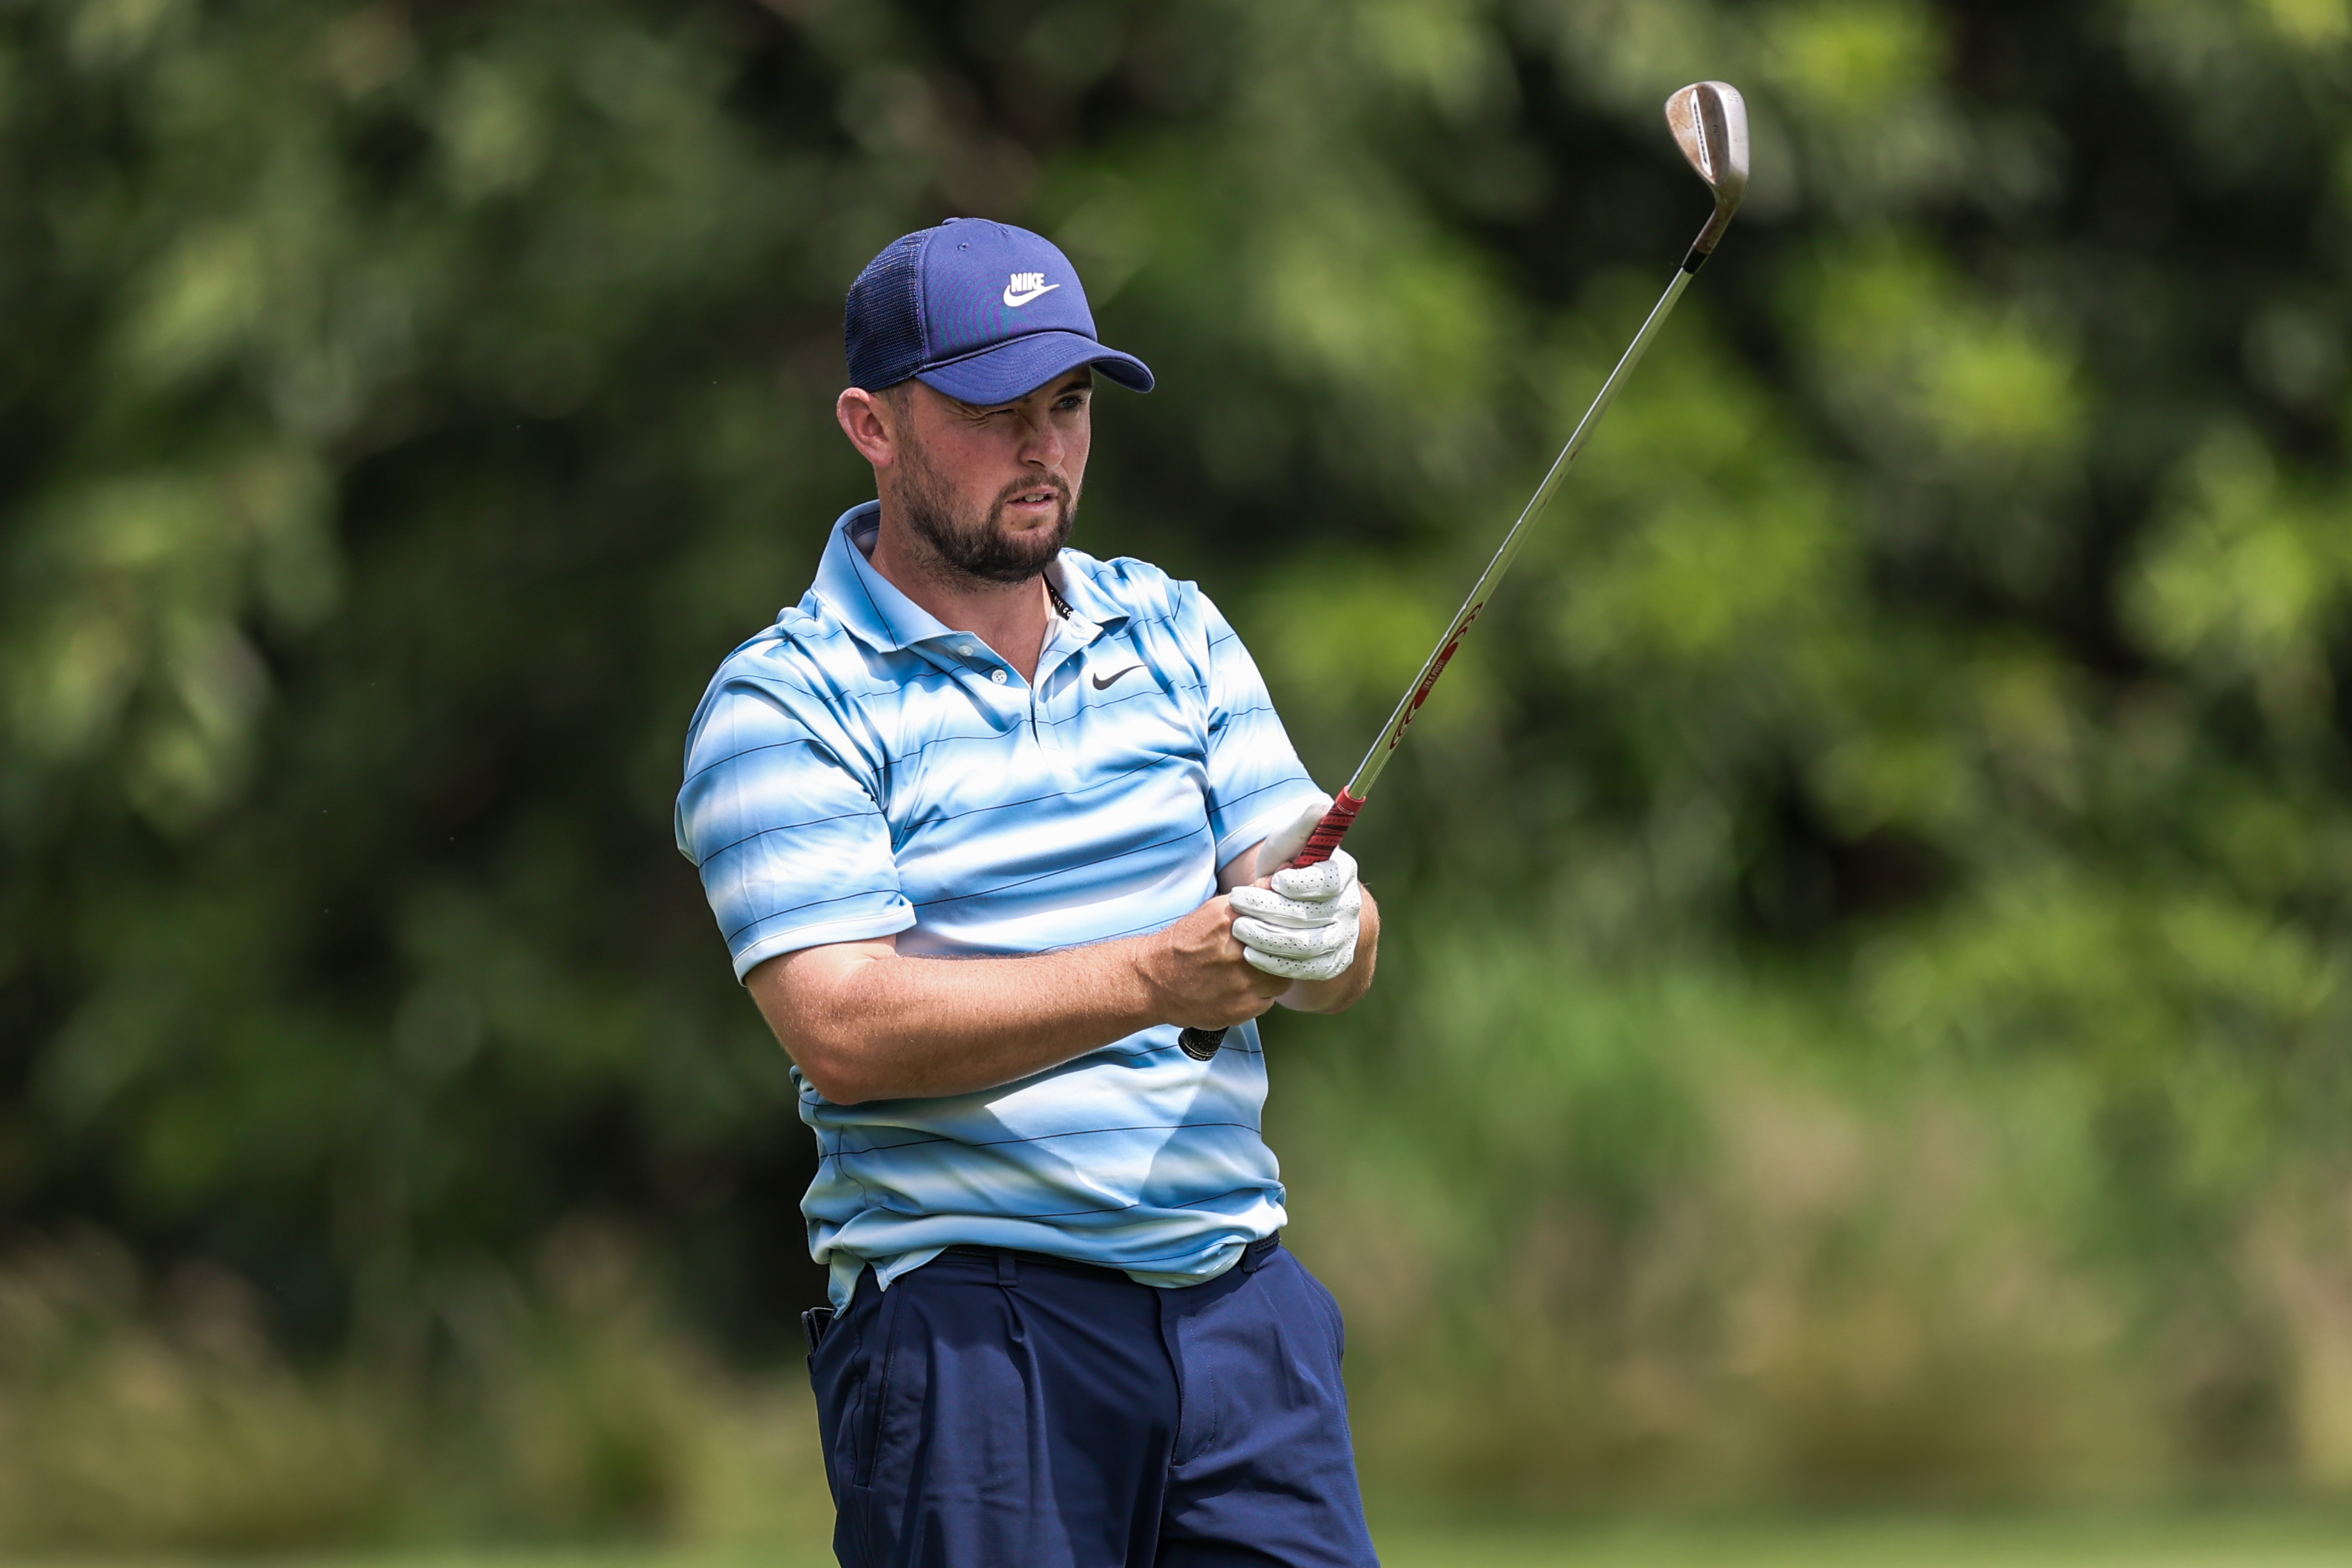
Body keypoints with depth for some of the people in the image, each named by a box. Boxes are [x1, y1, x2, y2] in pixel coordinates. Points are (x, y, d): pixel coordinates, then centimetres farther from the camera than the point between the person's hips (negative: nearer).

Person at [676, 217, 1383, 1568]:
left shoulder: (1176, 635, 14)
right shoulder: (780, 707, -2)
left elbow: (1340, 963, 7)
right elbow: (845, 1031, -15)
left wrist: (1323, 937, -18)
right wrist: (1160, 975, -24)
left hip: (1240, 1293, 4)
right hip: (962, 1317, -4)